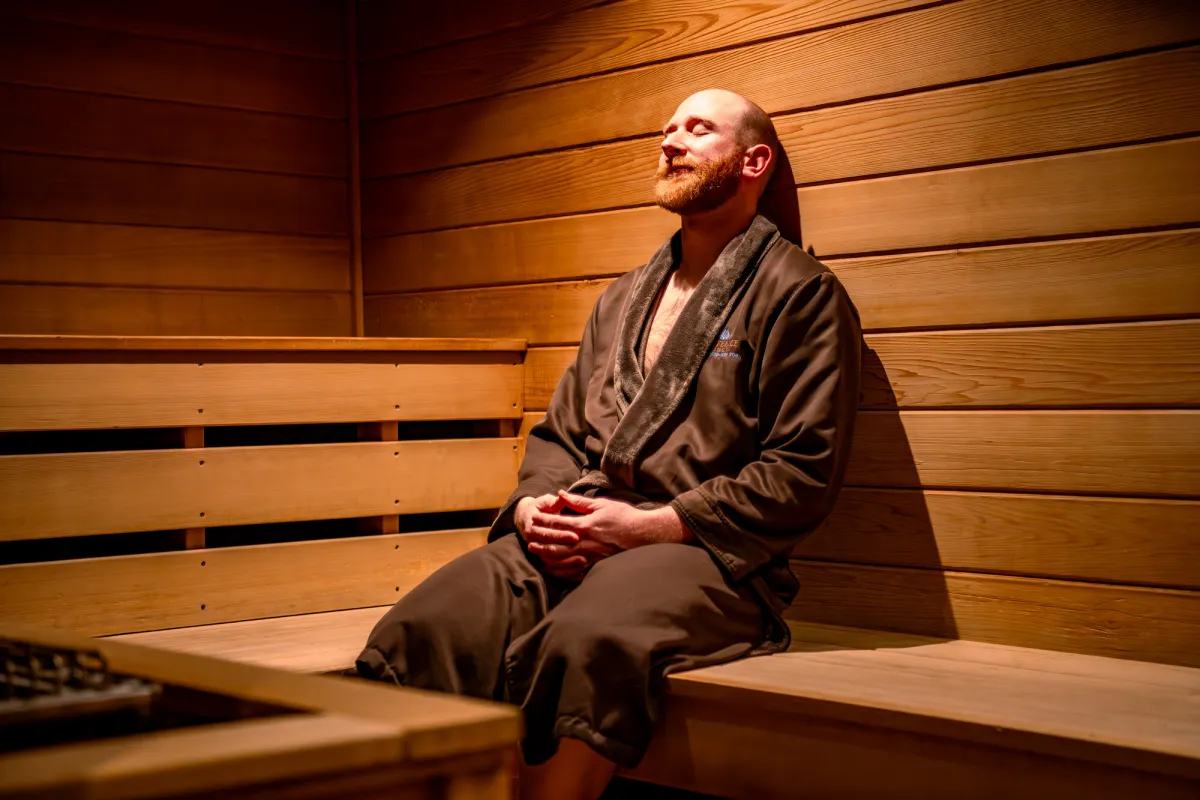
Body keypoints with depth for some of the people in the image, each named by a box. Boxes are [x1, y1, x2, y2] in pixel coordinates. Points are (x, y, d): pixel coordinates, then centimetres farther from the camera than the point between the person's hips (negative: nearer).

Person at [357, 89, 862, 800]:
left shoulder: (802, 293, 5)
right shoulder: (624, 298, 28)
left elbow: (804, 474, -5)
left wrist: (652, 525, -12)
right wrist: (534, 504, 2)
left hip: (705, 553, -6)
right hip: (569, 541, 6)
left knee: (586, 642, -39)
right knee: (421, 631, -24)